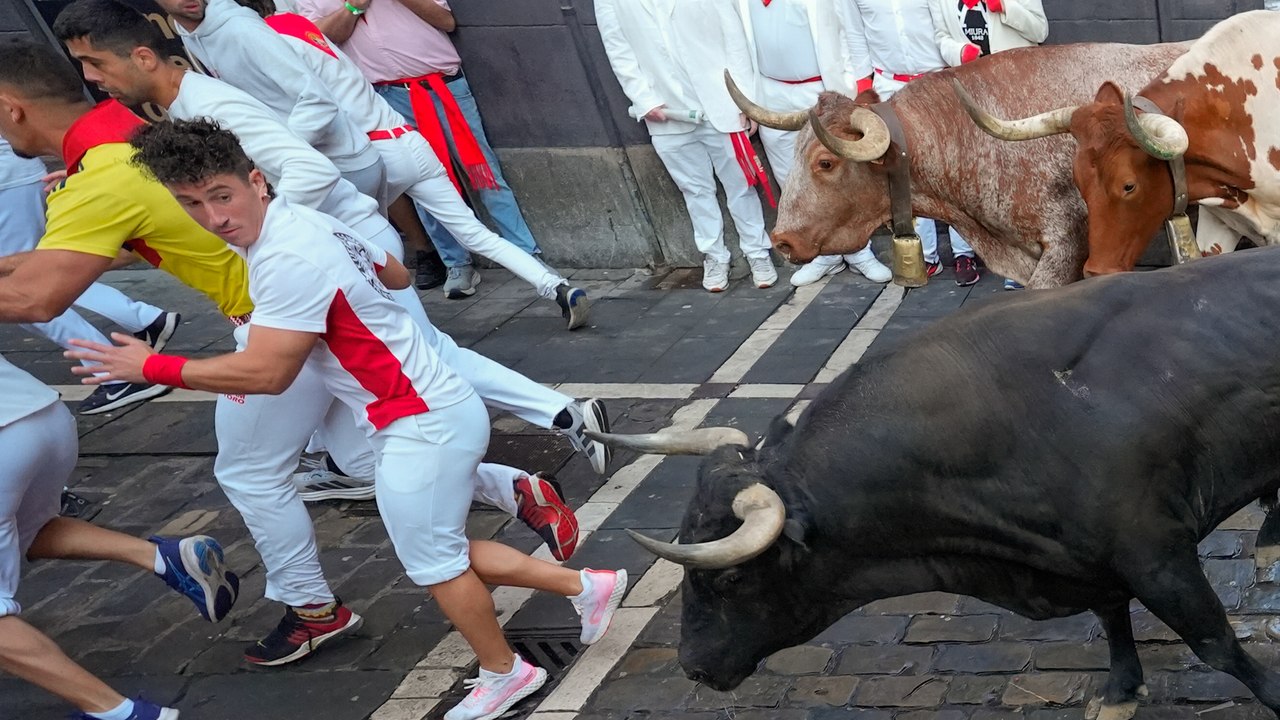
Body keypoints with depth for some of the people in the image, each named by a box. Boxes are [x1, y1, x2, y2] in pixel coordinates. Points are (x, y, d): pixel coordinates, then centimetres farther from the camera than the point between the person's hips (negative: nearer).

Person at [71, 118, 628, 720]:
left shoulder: (289, 258, -25)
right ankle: (584, 586, 29)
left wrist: (152, 368, -14)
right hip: (436, 409, 10)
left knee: (434, 565, 8)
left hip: (423, 426, -10)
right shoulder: (306, 223, 6)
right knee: (443, 555, 20)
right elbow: (396, 275, 21)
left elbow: (266, 373, -23)